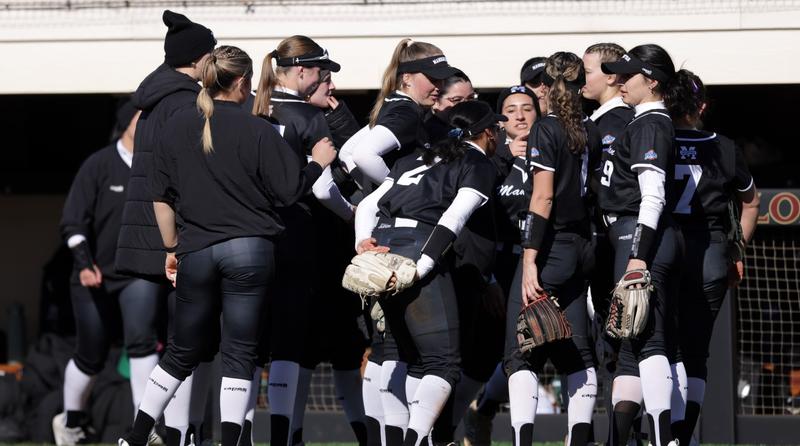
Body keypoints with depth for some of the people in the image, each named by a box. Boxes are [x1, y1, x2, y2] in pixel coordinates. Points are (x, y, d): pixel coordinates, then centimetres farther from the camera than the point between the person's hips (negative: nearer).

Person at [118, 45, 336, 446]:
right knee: (239, 353, 2)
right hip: (249, 249, -4)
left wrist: (172, 248, 19)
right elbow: (288, 191, -3)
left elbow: (162, 197, 9)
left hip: (196, 251, 4)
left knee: (183, 351, 16)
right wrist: (318, 163, 15)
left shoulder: (179, 127, 4)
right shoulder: (256, 130, -7)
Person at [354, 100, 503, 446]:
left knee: (415, 360, 16)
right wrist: (419, 270, -16)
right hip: (418, 248, -7)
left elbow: (368, 204, 19)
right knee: (442, 362, -7)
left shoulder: (418, 159, 28)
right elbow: (453, 218, -10)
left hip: (381, 244, 7)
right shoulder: (479, 165, 7)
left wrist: (363, 239, 5)